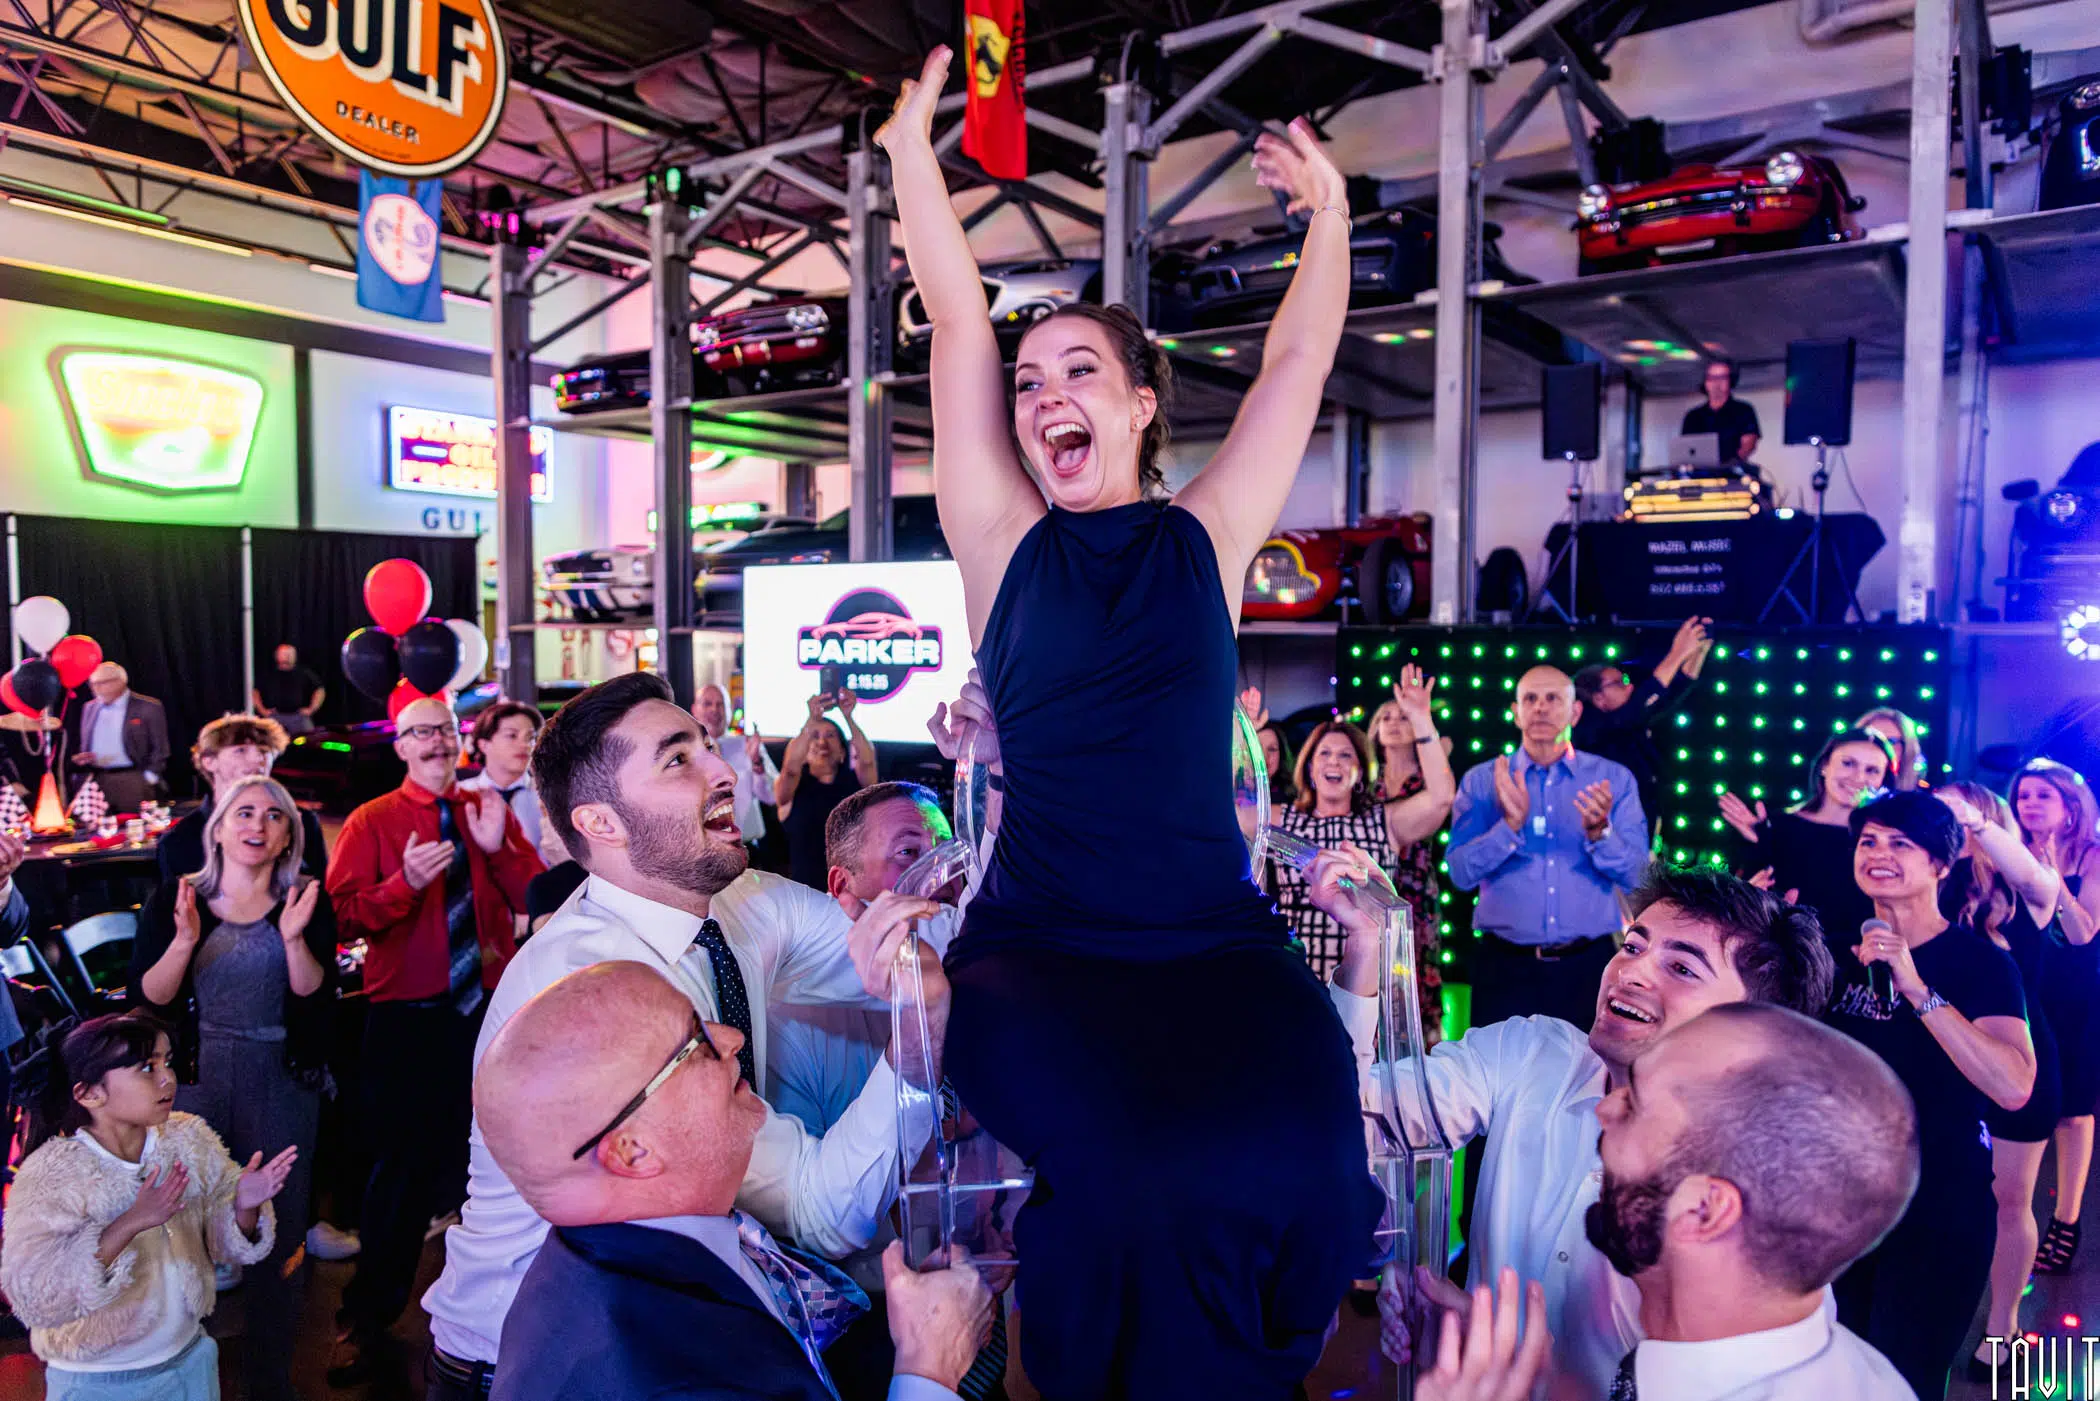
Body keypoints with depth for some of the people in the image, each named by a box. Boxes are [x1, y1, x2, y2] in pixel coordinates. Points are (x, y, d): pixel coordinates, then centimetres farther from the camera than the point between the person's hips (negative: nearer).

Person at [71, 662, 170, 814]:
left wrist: (149, 778, -8)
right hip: (96, 782, 5)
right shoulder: (89, 708, 15)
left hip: (132, 782, -5)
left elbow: (159, 749, -3)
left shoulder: (149, 707, -3)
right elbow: (82, 744, 22)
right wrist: (80, 758, 1)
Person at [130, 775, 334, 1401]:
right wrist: (184, 940, -20)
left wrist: (294, 939, -23)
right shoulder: (174, 899, 2)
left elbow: (317, 997, -6)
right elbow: (147, 999, -3)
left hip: (281, 1085, 0)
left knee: (278, 1226, 4)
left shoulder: (306, 902, 1)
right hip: (193, 1081, 0)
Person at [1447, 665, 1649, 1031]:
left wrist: (1599, 833, -21)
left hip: (1588, 965, 1)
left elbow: (1637, 876, -3)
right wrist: (1511, 825, -22)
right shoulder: (1482, 780, 2)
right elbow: (1461, 873, -8)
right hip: (1505, 964, -1)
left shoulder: (1614, 779, 4)